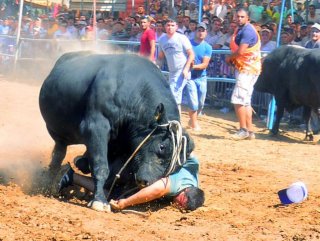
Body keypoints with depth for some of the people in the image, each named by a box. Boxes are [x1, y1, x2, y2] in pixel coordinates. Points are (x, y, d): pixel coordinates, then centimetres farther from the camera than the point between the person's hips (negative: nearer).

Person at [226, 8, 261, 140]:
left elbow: (241, 51, -23)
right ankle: (250, 131, 17)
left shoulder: (248, 30, -16)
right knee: (245, 102, 13)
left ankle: (243, 130, -7)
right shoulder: (240, 30, 15)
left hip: (247, 69, -11)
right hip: (243, 68, 11)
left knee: (238, 100, -12)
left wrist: (229, 57, -7)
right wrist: (232, 59, 4)